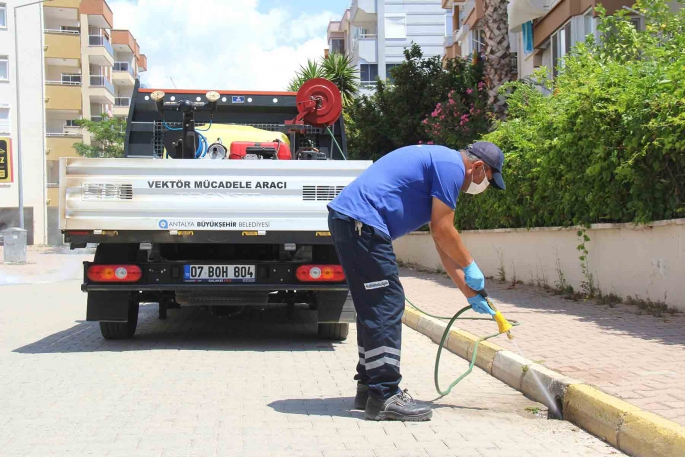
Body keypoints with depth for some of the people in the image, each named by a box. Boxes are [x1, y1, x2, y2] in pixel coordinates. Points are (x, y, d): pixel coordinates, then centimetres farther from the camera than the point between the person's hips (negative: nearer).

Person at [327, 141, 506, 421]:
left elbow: (443, 245, 28)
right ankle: (385, 398, -5)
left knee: (374, 309, 16)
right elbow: (442, 231, -9)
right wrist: (471, 267, 7)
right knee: (387, 306, -8)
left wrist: (470, 293, 28)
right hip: (361, 222, -11)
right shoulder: (452, 166, -5)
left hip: (345, 219, 11)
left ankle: (369, 388, 22)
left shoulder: (439, 163, 26)